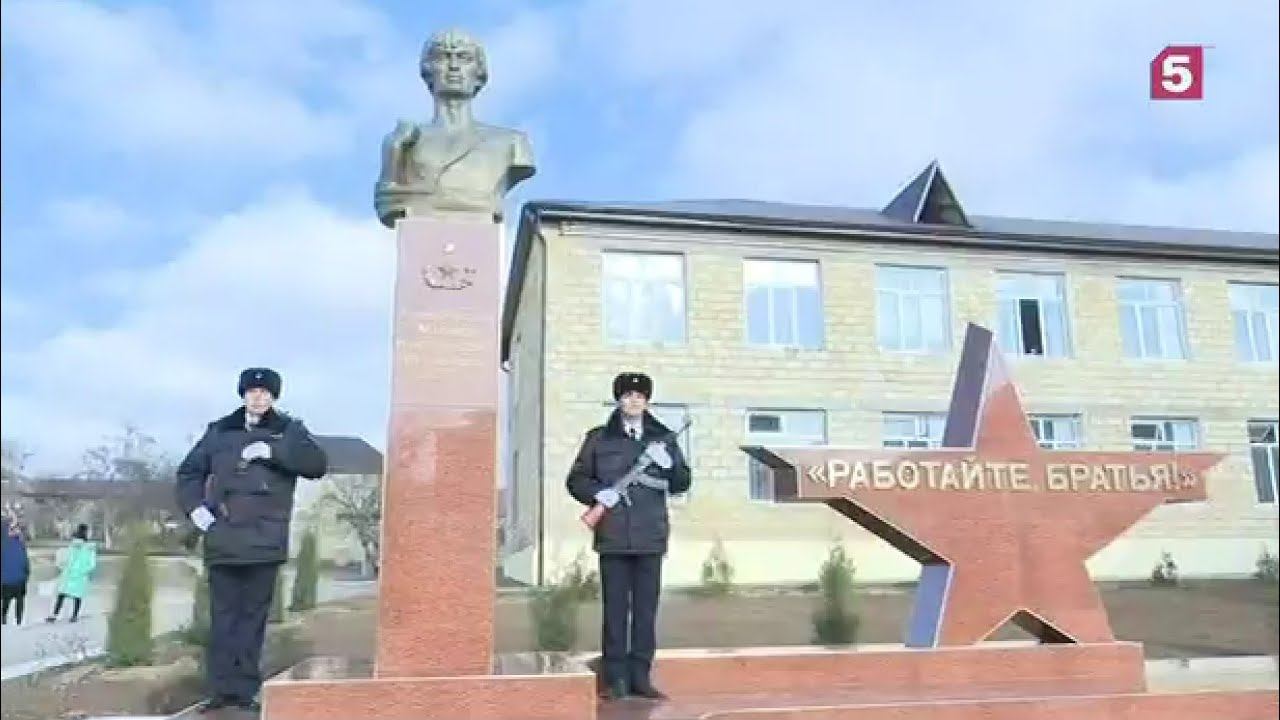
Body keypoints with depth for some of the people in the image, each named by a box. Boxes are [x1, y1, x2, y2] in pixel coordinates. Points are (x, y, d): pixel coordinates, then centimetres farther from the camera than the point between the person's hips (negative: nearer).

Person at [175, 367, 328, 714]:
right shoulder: (220, 431, 11)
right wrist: (194, 506, 1)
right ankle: (221, 687, 13)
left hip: (264, 542, -1)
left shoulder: (289, 430, 6)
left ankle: (246, 688, 12)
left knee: (253, 616, 5)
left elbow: (318, 464, -8)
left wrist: (273, 450, -17)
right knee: (223, 614, 5)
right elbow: (188, 471, 17)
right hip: (223, 540, 1)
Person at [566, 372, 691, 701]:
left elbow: (682, 484, 10)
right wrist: (597, 493, -12)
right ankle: (615, 678, 10)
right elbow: (576, 479, 8)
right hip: (613, 537, -2)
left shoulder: (664, 438, 11)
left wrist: (668, 464, -10)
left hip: (651, 537, 2)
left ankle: (640, 676, 15)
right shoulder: (599, 438, 6)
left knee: (646, 609, 5)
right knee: (615, 608, 2)